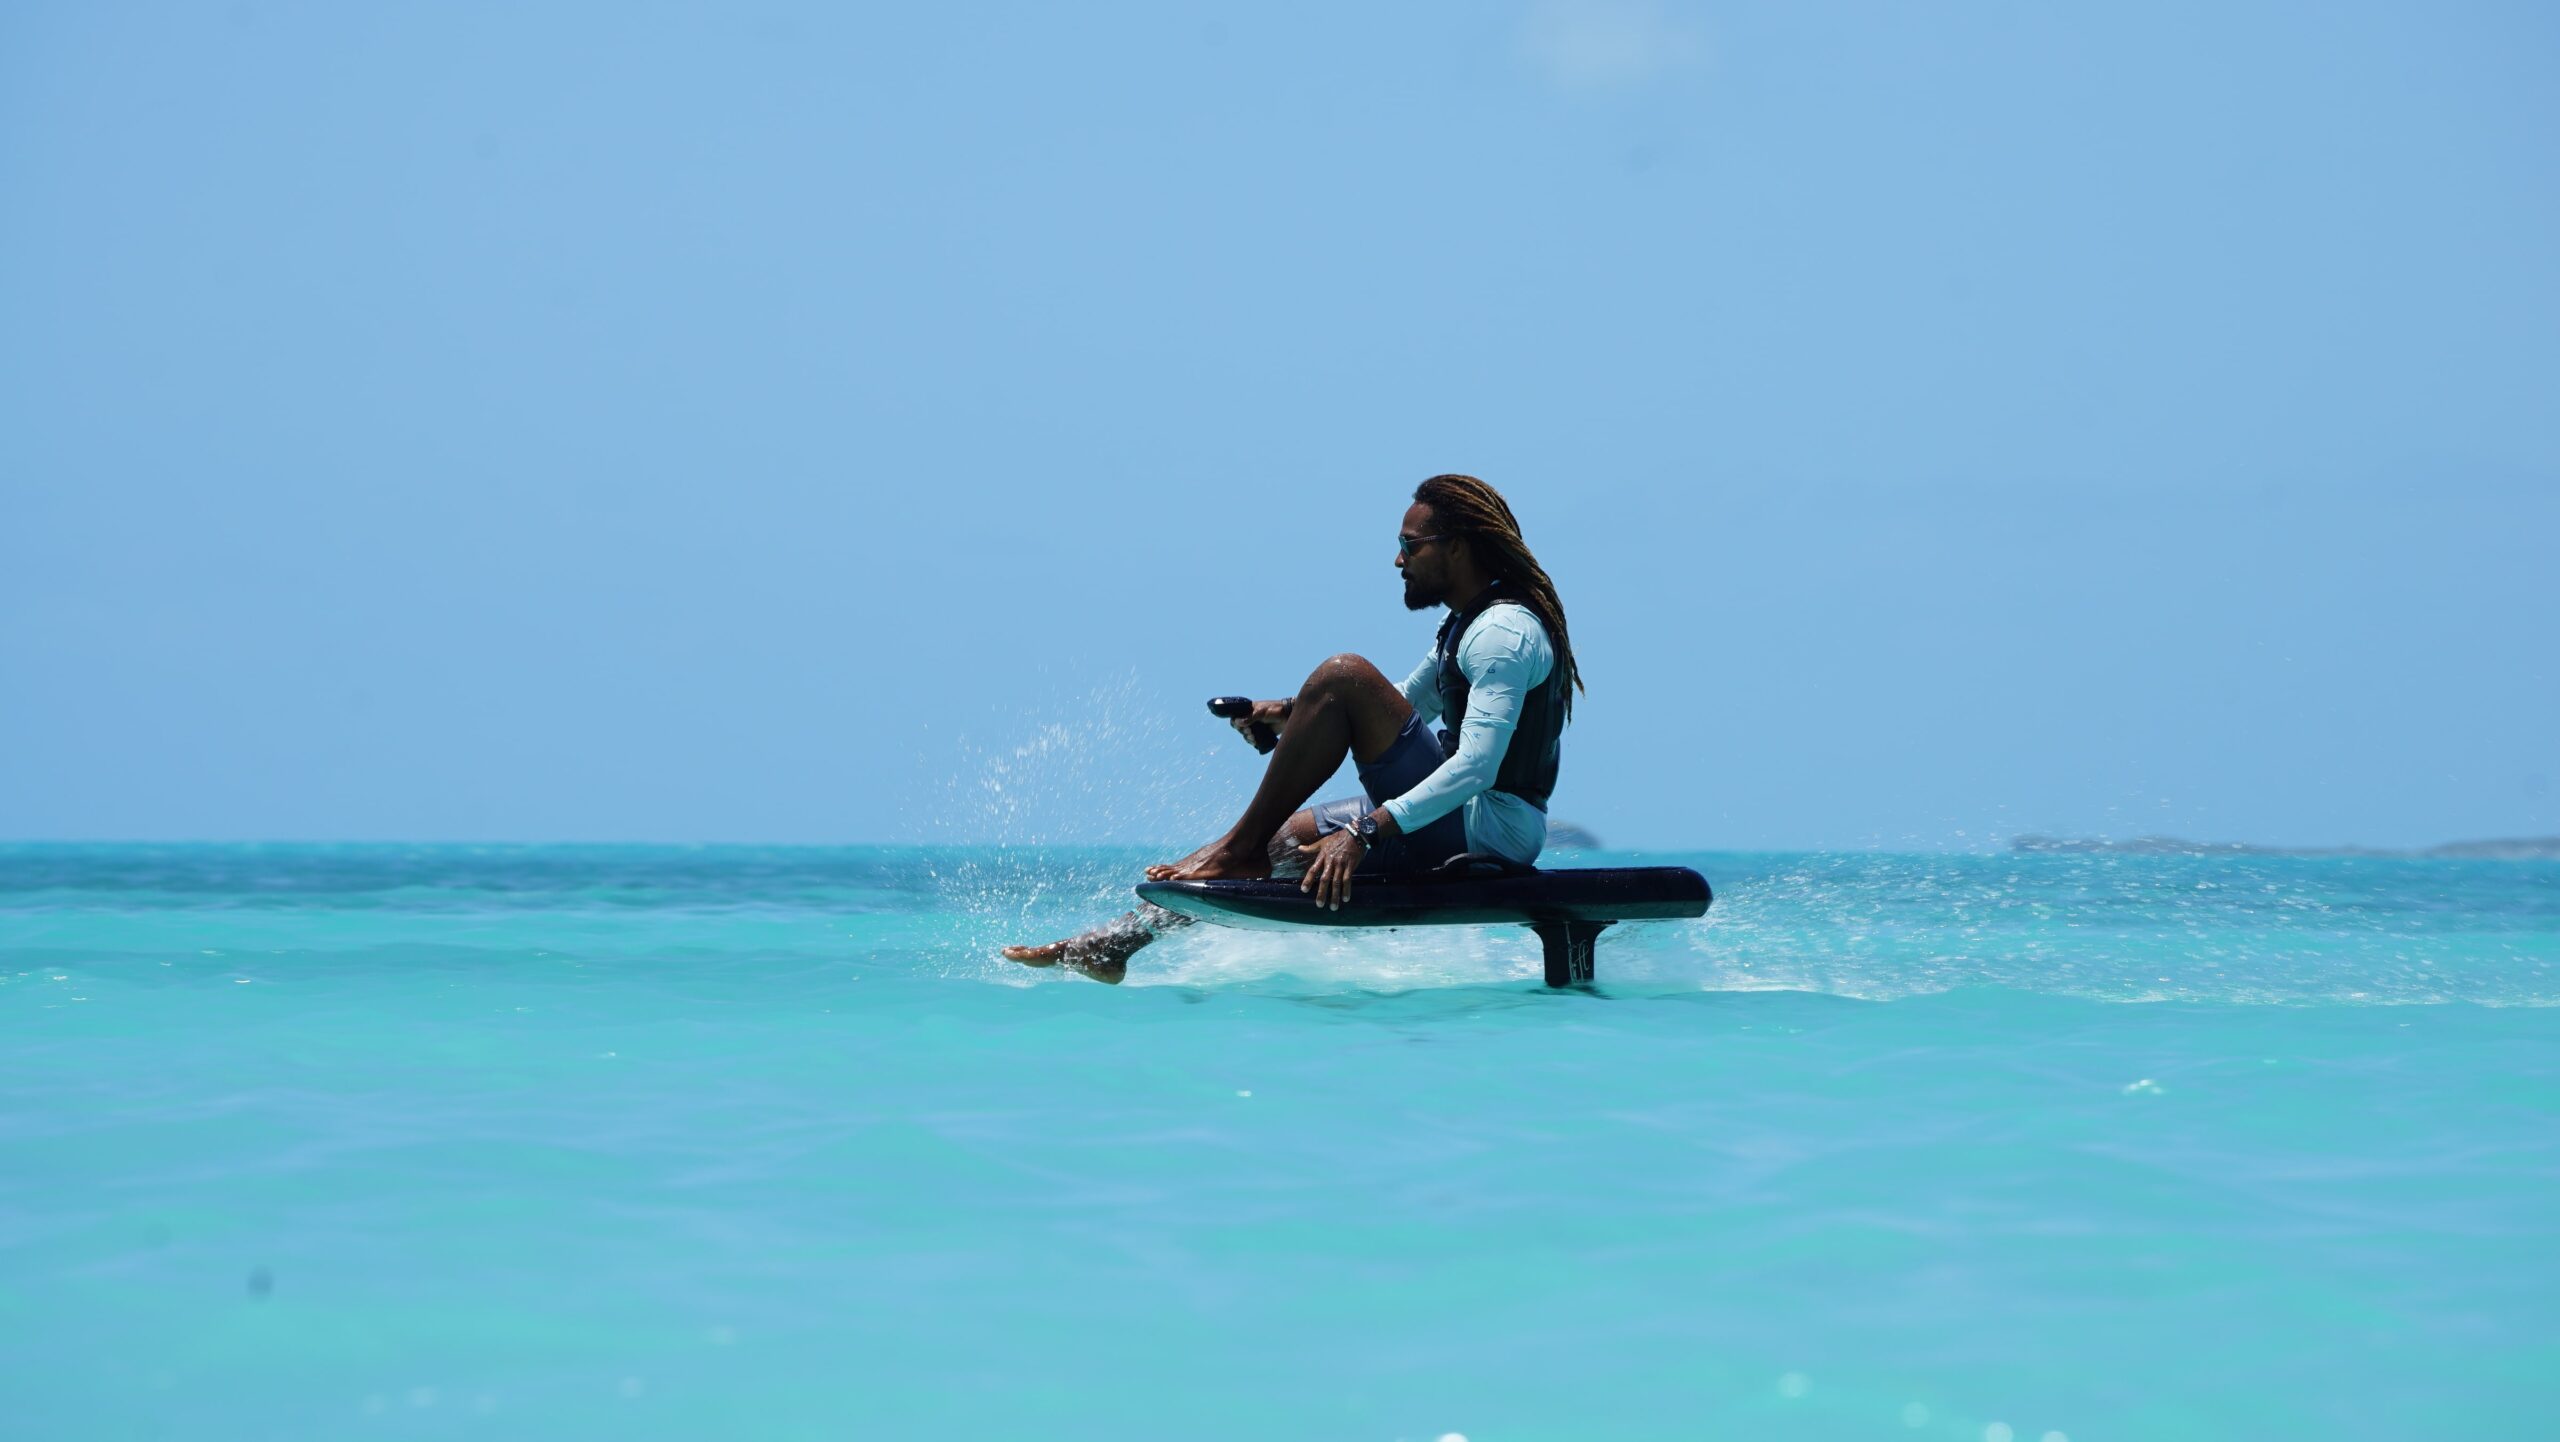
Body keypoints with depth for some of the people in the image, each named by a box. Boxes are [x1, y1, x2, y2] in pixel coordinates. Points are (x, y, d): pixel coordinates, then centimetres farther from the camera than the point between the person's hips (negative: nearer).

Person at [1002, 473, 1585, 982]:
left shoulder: (1504, 631, -15)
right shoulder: (1467, 625, 17)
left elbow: (1476, 766, -27)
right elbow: (1400, 708, 29)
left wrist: (1365, 830, -33)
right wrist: (1293, 714, 12)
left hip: (1489, 827, -10)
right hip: (1471, 826, 10)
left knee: (1343, 676, -19)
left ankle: (1237, 844, -9)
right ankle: (1118, 941, 6)